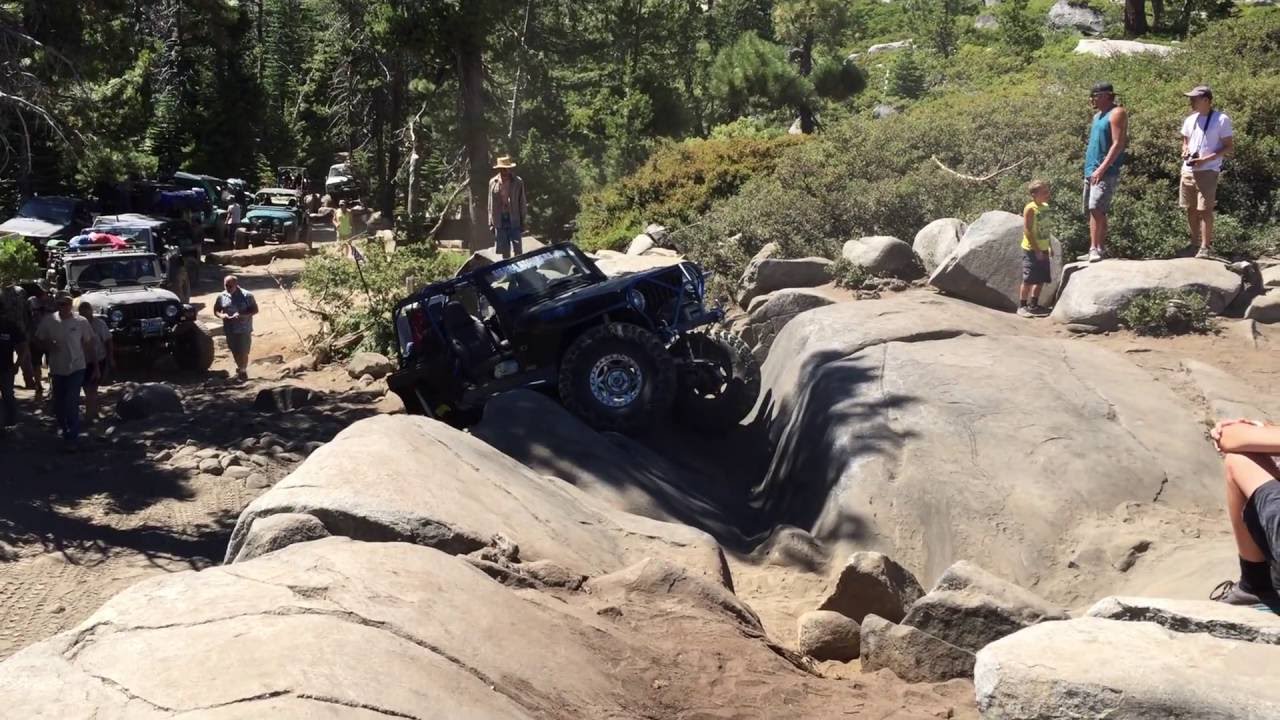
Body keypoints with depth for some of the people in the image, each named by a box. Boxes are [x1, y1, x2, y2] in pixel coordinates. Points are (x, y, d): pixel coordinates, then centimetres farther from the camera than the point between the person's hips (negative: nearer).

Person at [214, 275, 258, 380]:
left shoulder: (246, 295, -10)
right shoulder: (222, 296, 1)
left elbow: (255, 310, -8)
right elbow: (216, 310, 10)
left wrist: (241, 315, -24)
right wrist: (221, 315, -14)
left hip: (244, 329, -4)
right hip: (230, 330, 4)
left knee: (243, 352, -3)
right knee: (235, 352, 14)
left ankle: (243, 370, 21)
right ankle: (240, 368, 38)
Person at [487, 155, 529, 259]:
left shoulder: (518, 182, 0)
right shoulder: (493, 182, 6)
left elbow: (522, 203, 3)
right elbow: (491, 205, 10)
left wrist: (523, 221, 0)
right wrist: (491, 223, 7)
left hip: (514, 220, -2)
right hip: (500, 220, 2)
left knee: (517, 250, -6)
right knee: (504, 251, 8)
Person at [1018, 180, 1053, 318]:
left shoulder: (1045, 207, 9)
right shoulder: (1030, 209, -14)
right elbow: (1027, 230, -17)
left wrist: (1050, 246, 14)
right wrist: (1036, 250, -18)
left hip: (1043, 250, 8)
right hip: (1031, 250, -8)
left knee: (1041, 280, 10)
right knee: (1028, 280, -5)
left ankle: (1033, 305, 20)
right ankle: (1022, 306, 3)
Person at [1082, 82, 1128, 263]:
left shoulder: (1116, 114, -8)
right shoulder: (1098, 116, 19)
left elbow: (1118, 144, -16)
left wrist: (1102, 168, -22)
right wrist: (1089, 168, 16)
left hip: (1106, 172, -9)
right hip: (1091, 171, 9)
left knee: (1096, 209, -19)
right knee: (1094, 211, 9)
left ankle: (1095, 249, -22)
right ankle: (1100, 249, 15)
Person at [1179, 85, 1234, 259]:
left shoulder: (1221, 119, -9)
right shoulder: (1190, 120, 10)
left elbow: (1230, 148, -8)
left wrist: (1206, 159, -19)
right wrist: (1185, 151, -1)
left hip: (1208, 171, -6)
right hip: (1188, 171, 6)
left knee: (1205, 210, -8)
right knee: (1191, 209, 10)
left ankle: (1205, 247, -4)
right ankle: (1194, 243, 22)